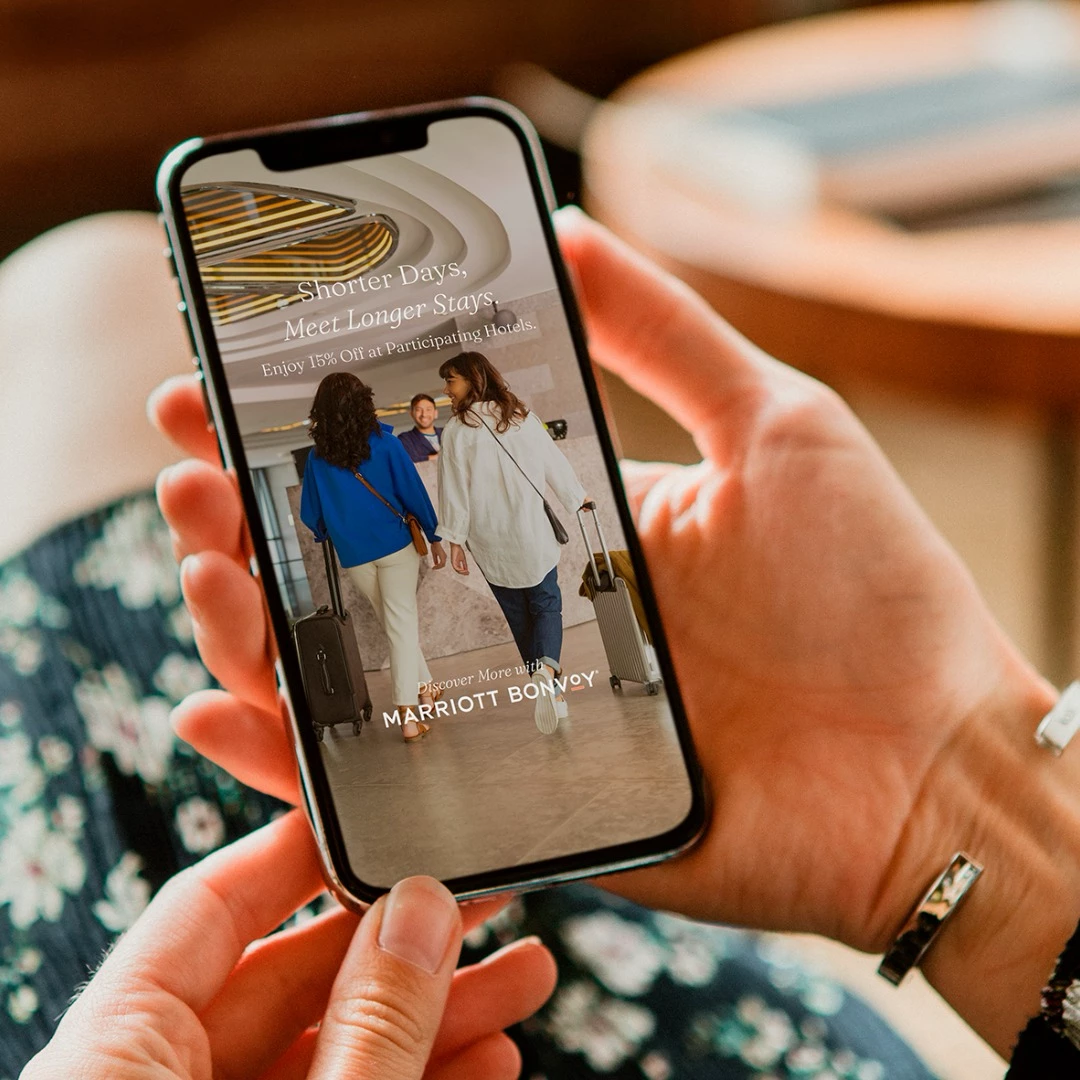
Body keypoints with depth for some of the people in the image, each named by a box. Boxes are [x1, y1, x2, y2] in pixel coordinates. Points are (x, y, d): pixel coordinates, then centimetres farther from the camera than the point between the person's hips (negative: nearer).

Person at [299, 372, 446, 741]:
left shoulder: (318, 457, 0)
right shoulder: (383, 442, -6)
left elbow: (311, 515, 6)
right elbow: (413, 491, -5)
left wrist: (329, 532, 27)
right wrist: (434, 537, 4)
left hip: (353, 556, 3)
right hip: (395, 545, -3)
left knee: (395, 625, 17)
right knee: (403, 624, -1)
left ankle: (424, 688, 27)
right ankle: (409, 715, -7)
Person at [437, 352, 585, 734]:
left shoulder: (456, 430, -7)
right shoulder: (523, 417, 1)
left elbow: (454, 490, -8)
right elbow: (555, 465, 6)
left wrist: (455, 540, -1)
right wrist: (578, 499, 21)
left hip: (490, 544, -1)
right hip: (532, 531, 1)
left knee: (518, 614, 12)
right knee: (546, 604, 8)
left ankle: (547, 688, 12)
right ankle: (546, 669, -20)